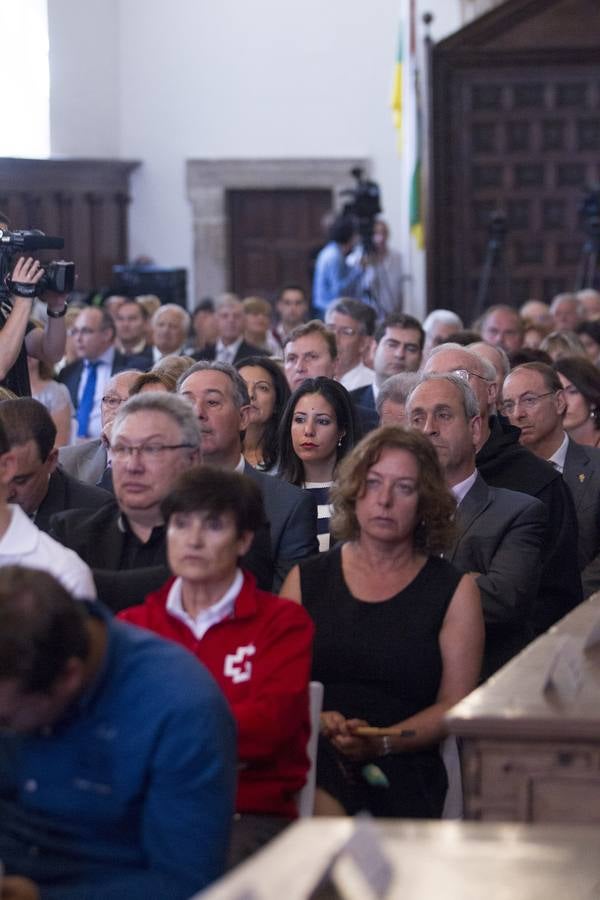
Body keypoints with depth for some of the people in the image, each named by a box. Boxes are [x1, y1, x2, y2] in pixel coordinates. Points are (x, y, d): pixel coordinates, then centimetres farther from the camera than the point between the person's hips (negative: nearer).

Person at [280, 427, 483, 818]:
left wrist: (380, 742, -11)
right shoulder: (306, 580, 16)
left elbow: (456, 705, 5)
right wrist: (318, 721, -13)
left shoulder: (455, 590, 12)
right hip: (308, 754, 1)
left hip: (400, 773, -1)